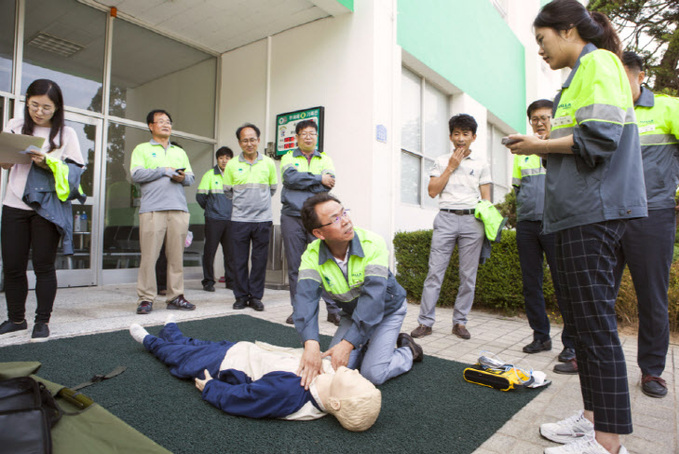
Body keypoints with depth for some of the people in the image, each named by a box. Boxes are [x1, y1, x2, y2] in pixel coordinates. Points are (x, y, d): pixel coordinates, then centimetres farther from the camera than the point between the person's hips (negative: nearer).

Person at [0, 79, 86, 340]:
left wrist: (49, 164, -17)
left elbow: (76, 170, -1)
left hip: (47, 207, -3)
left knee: (44, 265, -1)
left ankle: (42, 321, 10)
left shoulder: (66, 133, 4)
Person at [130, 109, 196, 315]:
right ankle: (146, 298, 1)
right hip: (152, 209, -3)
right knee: (149, 254, -6)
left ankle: (175, 296, 7)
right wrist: (164, 171, -4)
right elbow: (136, 174, -2)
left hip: (179, 209, 4)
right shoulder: (142, 149, 13)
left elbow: (191, 177, 18)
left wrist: (183, 177, -4)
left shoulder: (180, 152, 25)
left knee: (176, 254, 2)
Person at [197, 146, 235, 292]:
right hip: (213, 220, -3)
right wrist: (209, 208, 12)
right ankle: (208, 281, 11)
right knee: (210, 250, 1)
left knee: (230, 252, 6)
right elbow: (200, 196, 3)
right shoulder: (209, 175, 1)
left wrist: (234, 210, 9)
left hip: (231, 220, 3)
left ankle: (231, 280, 16)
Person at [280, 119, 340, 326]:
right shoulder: (288, 158, 13)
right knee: (294, 265, 4)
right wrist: (318, 179, -5)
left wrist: (302, 181, -7)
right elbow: (290, 178, -9)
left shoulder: (325, 159, 15)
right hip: (292, 216, 0)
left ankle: (333, 309, 3)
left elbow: (330, 182, -4)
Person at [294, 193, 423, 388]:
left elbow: (373, 297, -36)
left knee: (374, 374, -14)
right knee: (334, 367, -8)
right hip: (352, 313, 4)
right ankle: (366, 346, 20)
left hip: (387, 310, -3)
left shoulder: (373, 244, -31)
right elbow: (306, 298, -34)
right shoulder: (312, 255, -22)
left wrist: (348, 344, -43)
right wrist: (311, 344, -51)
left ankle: (408, 351, 14)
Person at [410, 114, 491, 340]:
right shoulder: (441, 161, 14)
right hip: (446, 219, -1)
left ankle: (460, 322, 13)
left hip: (472, 221, 1)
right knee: (435, 271, -5)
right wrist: (451, 166, 1)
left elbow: (486, 199, 12)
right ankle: (425, 321, 0)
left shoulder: (481, 165, 14)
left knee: (468, 275, 2)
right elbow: (432, 191, 4)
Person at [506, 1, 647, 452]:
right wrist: (541, 148, 11)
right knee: (583, 318, 12)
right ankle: (594, 417, 23)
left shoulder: (597, 63, -4)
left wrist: (541, 145, -6)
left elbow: (600, 137, -17)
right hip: (579, 212, 10)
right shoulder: (581, 74, 25)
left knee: (595, 322, -8)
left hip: (594, 212, -10)